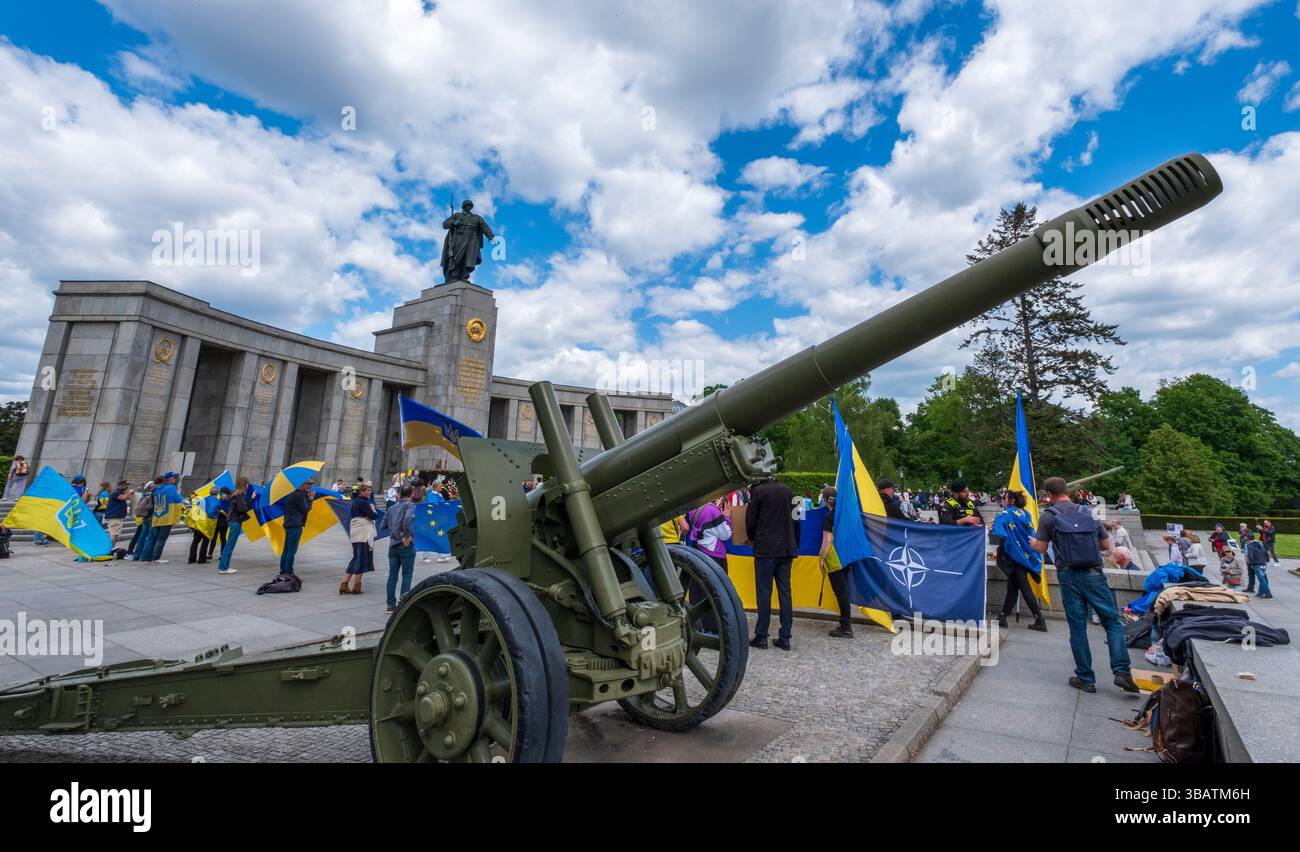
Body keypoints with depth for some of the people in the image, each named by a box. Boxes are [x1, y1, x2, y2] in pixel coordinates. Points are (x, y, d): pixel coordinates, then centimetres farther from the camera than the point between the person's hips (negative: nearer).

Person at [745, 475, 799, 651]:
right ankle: (785, 638, 11)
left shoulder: (758, 491, -6)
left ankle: (761, 636, 5)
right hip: (787, 549, 5)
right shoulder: (788, 490, 11)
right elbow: (796, 520, 14)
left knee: (763, 592, 0)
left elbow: (750, 520, -3)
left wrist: (753, 539, 16)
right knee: (785, 592, 8)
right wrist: (795, 546, 20)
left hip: (765, 549, -5)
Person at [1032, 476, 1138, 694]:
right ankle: (1122, 672, 1)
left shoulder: (1048, 516, -2)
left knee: (1077, 628, 5)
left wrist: (1032, 542, 16)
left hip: (1068, 576, -2)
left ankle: (1086, 679, 12)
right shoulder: (1088, 513, 8)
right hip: (1094, 574, 2)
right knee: (1112, 622, 11)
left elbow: (1041, 548, -5)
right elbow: (1106, 544, 13)